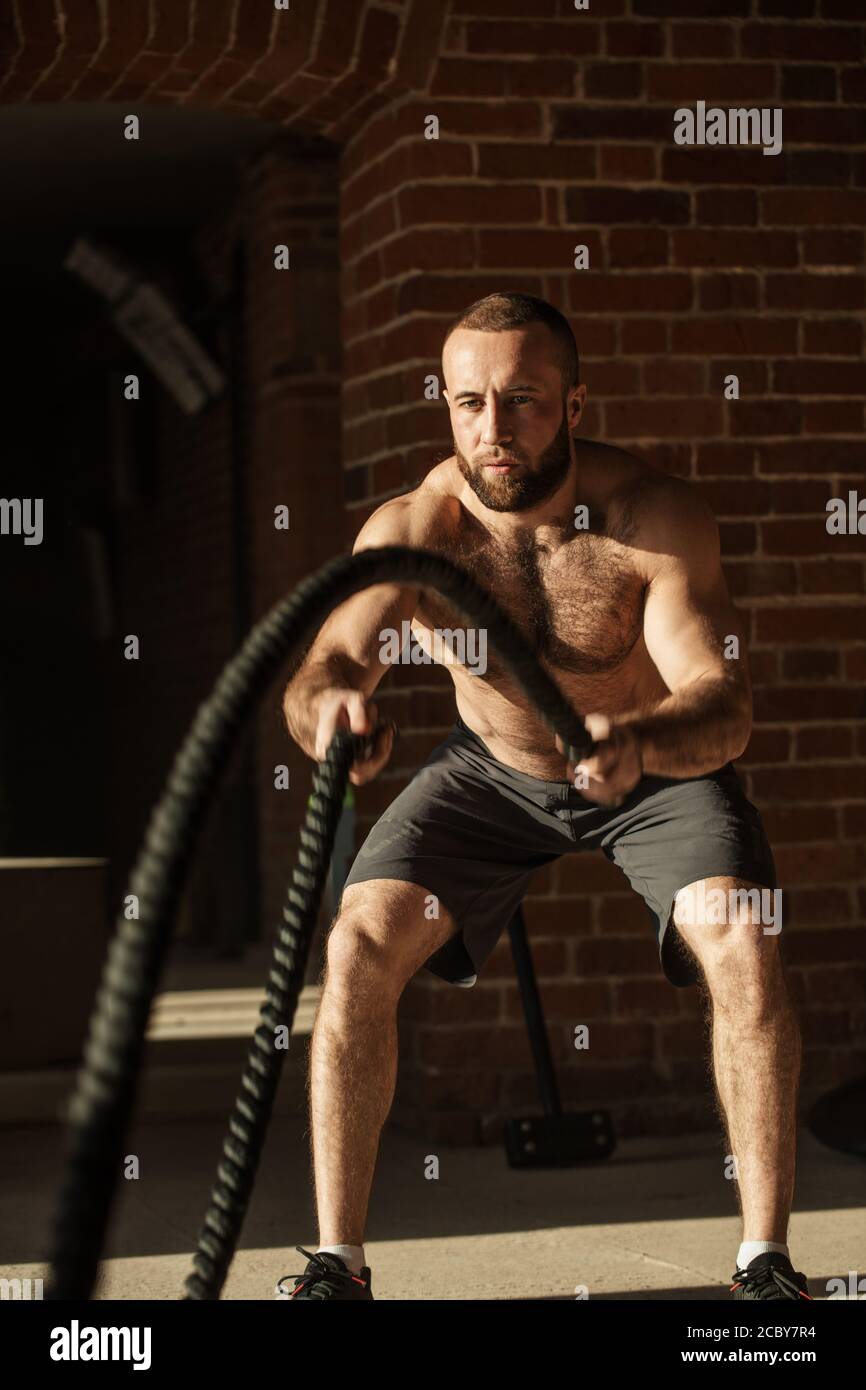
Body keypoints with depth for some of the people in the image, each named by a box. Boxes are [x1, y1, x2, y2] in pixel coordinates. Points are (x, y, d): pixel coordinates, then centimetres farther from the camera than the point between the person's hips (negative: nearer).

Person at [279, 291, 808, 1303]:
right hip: (493, 771, 2)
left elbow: (724, 704, -35)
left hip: (658, 768, -2)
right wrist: (329, 705, -58)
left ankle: (766, 1259, -14)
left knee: (743, 946, -27)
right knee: (359, 945, -18)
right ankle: (336, 1264, -7)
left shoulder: (657, 517, -28)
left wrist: (638, 744, -58)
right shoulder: (413, 528, -23)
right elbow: (322, 663, -32)